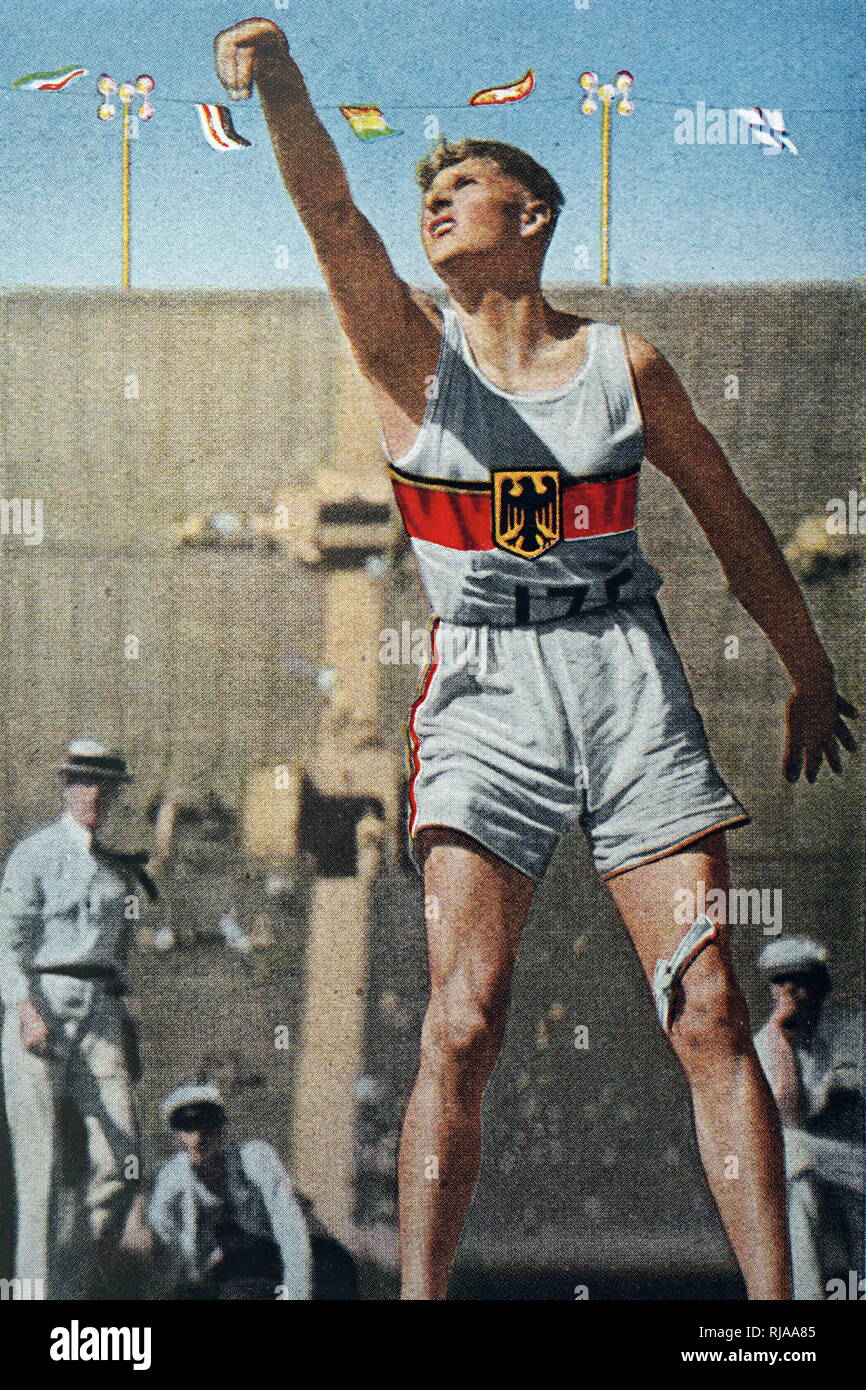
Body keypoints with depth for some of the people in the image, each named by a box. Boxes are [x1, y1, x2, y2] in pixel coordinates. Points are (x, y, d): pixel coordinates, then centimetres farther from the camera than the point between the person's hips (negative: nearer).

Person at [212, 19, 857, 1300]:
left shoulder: (626, 364, 8)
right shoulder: (409, 348, 5)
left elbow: (731, 521, 18)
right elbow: (330, 212, -14)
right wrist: (280, 80, -32)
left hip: (631, 680, 1)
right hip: (485, 691, -1)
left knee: (709, 1014, -5)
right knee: (462, 1024, -12)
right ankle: (418, 1298, -7)